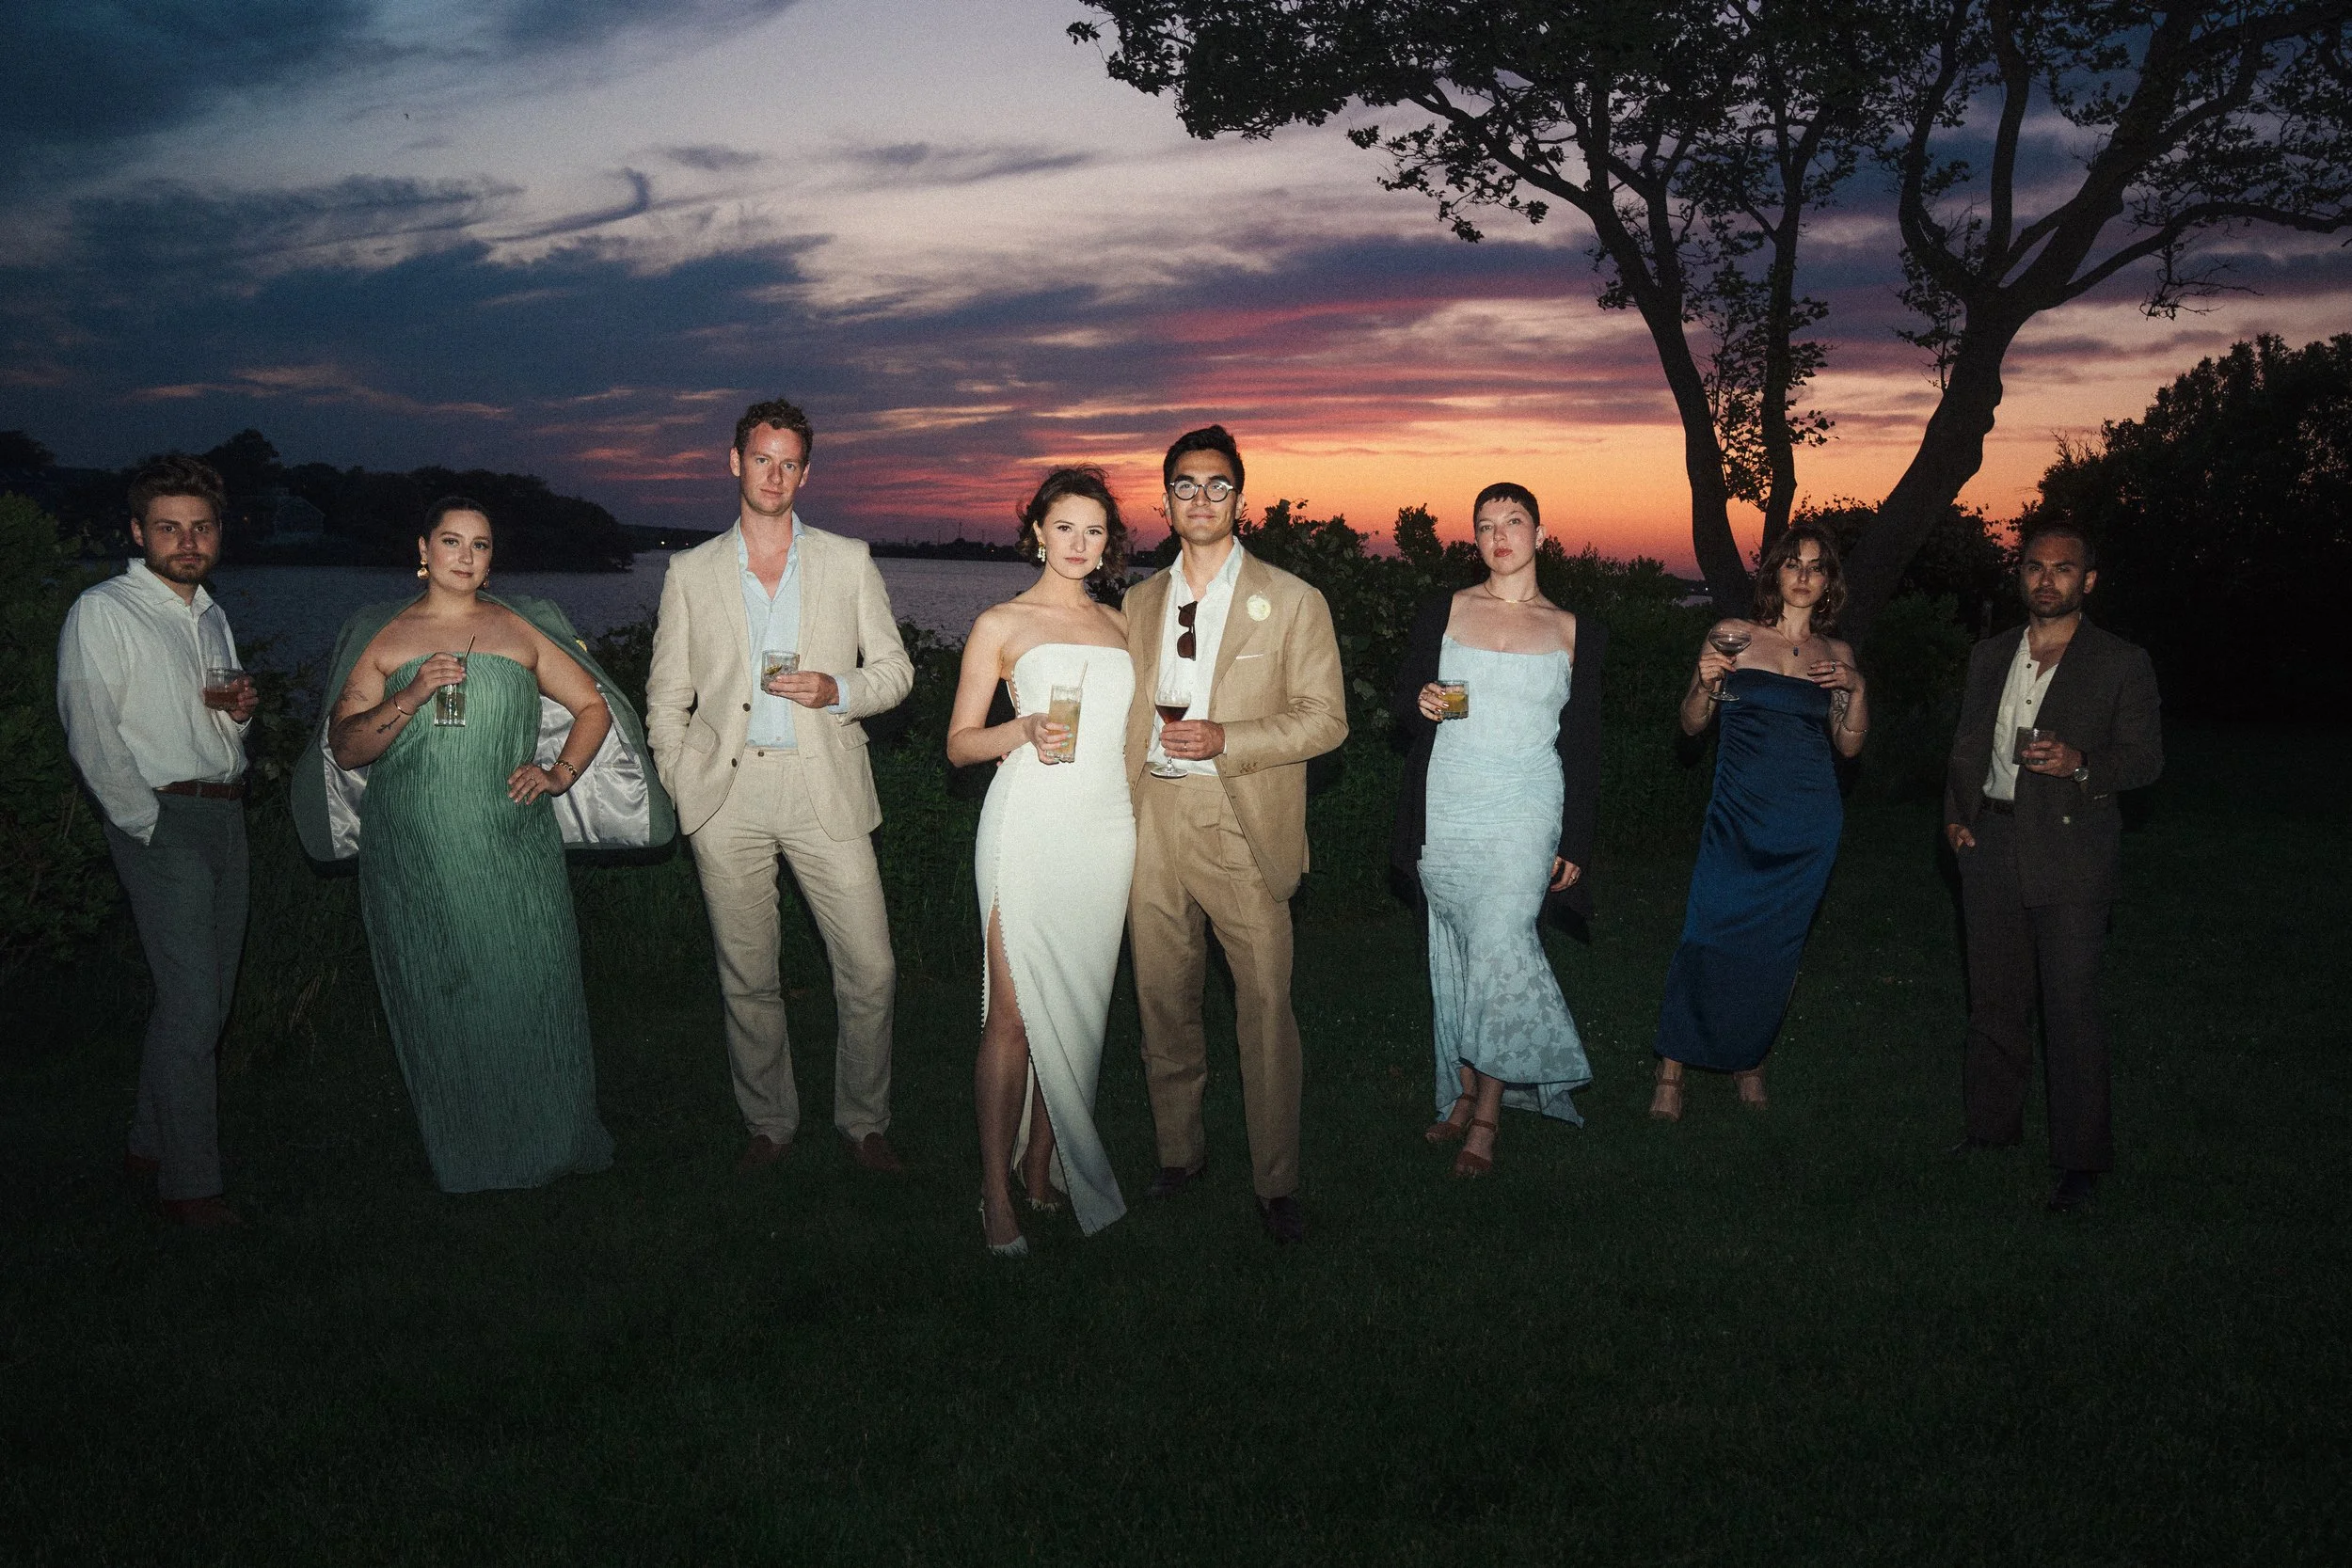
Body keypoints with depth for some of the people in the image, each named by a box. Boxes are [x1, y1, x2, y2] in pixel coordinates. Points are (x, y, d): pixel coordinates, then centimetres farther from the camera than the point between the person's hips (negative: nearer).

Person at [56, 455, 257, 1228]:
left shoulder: (211, 616, 17)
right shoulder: (103, 613, -7)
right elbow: (92, 735, -13)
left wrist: (240, 708, 3)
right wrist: (150, 824, -14)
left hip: (225, 812, 8)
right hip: (162, 820, -7)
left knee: (204, 997, 11)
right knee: (192, 1003, -10)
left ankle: (152, 1142, 25)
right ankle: (189, 1181, -1)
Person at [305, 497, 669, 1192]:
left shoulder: (521, 630, 8)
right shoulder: (382, 637, 5)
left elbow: (593, 704, 14)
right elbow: (344, 748, -1)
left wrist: (560, 775, 0)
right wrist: (410, 697, -15)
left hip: (513, 853, 0)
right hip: (415, 860, 0)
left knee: (529, 991, 0)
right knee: (438, 1002, 5)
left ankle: (548, 1140, 17)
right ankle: (465, 1154, 19)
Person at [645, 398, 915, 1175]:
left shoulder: (849, 561, 9)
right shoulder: (691, 572, 10)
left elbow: (894, 669, 10)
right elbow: (666, 697, 11)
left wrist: (838, 691, -10)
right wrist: (681, 790, 2)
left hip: (824, 791, 0)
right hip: (726, 797, 1)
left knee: (870, 971, -3)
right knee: (748, 978, 7)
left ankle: (864, 1123, 15)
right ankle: (769, 1124, 24)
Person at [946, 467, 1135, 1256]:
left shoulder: (1118, 624, 17)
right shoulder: (1001, 623, 4)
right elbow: (959, 741, 3)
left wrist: (1139, 834, 16)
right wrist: (1025, 730, -15)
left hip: (1106, 827, 5)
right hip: (1030, 826, -4)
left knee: (1077, 1008, 5)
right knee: (1015, 1011, -6)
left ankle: (1044, 1173, 16)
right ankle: (997, 1194, 1)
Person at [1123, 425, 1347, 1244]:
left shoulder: (1292, 602, 2)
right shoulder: (1139, 603, 14)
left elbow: (1324, 718, -3)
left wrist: (1224, 739, -16)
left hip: (1241, 826, -3)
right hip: (1152, 822, 4)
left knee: (1266, 1007, -4)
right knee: (1163, 1000, 10)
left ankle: (1276, 1182, 8)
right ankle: (1179, 1153, 27)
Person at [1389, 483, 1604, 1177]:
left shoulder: (1574, 632, 7)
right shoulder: (1443, 613, 8)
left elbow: (1584, 747, 8)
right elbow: (1402, 710, 11)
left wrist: (1575, 845, 4)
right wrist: (1422, 704, -13)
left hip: (1525, 814, -2)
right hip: (1447, 812, 2)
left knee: (1499, 946, -13)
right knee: (1454, 954, 6)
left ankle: (1488, 1114, -3)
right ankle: (1462, 1094, 19)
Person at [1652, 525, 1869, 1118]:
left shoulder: (1836, 655, 8)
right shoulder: (1732, 636, 0)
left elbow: (1849, 745, 10)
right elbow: (1692, 724, 2)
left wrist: (1856, 689, -5)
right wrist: (1706, 682, -18)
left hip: (1808, 821, 3)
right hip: (1738, 813, -2)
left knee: (1775, 947, 7)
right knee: (1709, 937, -10)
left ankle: (1749, 1059, 26)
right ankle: (1672, 1073, -1)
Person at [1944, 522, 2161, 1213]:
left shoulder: (2121, 664, -1)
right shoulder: (1989, 656, 13)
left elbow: (2146, 757, -1)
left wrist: (2081, 763, -20)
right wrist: (1955, 813, 4)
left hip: (2069, 852, -5)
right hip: (1991, 845, 5)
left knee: (2071, 1008, -6)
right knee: (1993, 999, 13)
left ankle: (2080, 1162, 3)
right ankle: (1991, 1130, 26)